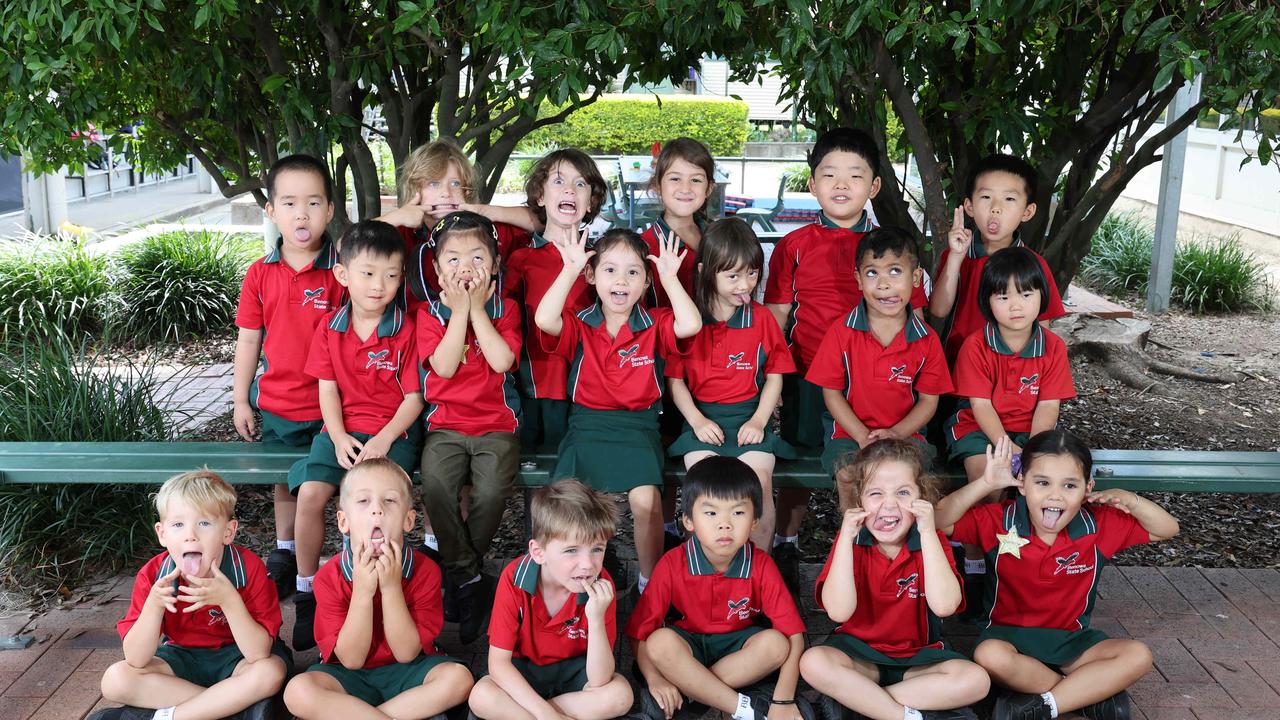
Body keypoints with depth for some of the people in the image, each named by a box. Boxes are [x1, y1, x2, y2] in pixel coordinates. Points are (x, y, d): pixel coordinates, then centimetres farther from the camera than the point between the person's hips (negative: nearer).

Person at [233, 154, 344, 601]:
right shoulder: (260, 274, 0)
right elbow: (249, 338, 7)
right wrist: (240, 400, 7)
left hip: (333, 403, -4)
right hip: (277, 404, 4)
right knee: (285, 481, 19)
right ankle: (284, 554, 37)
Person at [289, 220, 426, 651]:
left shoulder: (405, 330, -3)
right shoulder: (330, 327, 6)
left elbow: (413, 397, -4)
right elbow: (328, 390, 5)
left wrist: (385, 438, -17)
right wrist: (339, 438, -9)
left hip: (392, 432, -3)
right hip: (342, 429, 3)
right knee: (310, 492, -20)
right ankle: (306, 590, -3)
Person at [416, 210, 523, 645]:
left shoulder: (504, 310, 5)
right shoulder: (430, 313, 5)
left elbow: (502, 361, -14)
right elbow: (444, 366, -11)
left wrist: (477, 308, -11)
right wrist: (459, 309, -12)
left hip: (496, 422, -1)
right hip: (446, 423, 1)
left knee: (492, 490, -28)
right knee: (436, 482, -29)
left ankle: (458, 571, -3)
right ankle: (469, 577, -11)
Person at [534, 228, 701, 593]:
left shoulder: (656, 326, 4)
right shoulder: (578, 325, 3)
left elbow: (690, 325, -17)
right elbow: (544, 320, -19)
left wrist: (670, 277, -9)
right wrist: (570, 270, -13)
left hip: (638, 428, 0)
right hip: (587, 424, 1)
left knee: (646, 500, -25)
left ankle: (650, 580, -2)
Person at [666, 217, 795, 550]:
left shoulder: (762, 319, 5)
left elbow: (774, 377, 9)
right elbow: (675, 379, 5)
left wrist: (759, 421, -5)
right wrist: (697, 421, -8)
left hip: (750, 414, 1)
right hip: (703, 417, -1)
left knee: (760, 482, -23)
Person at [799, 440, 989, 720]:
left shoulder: (932, 541, -6)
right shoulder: (851, 541, -8)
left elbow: (944, 605, -25)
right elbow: (839, 612, -23)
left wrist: (928, 532, -26)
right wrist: (846, 537, -26)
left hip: (919, 657, 2)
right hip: (859, 651, -1)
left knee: (976, 680, -26)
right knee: (813, 663, -31)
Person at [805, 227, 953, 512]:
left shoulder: (927, 340, -1)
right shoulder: (842, 333, -5)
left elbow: (929, 399, 2)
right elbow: (831, 392, -3)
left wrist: (896, 433, -14)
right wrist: (864, 437, -14)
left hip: (905, 433, 1)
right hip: (850, 433, -1)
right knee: (849, 476, -28)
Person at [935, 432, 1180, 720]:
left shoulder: (1098, 525, -7)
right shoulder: (999, 521, -14)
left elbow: (1167, 530, 1)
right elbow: (939, 520, -23)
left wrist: (1130, 501, -19)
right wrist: (986, 484, -30)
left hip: (1070, 639, 3)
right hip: (1010, 634, -3)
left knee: (1138, 656, -20)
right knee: (989, 656, -36)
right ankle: (1093, 692, -19)